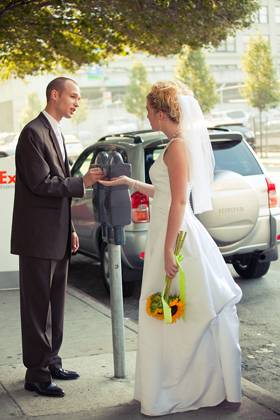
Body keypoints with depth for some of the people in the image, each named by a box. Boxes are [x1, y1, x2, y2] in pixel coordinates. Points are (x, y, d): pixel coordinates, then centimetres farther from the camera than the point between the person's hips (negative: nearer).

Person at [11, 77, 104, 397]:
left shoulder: (57, 134, 17)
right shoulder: (34, 133, -14)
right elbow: (40, 184, -20)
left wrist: (69, 229, 17)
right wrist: (82, 183, -18)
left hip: (57, 236, 9)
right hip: (38, 237, -9)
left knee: (55, 304, 16)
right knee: (37, 307, -2)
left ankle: (50, 362, 27)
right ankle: (36, 374, 5)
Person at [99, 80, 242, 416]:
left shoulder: (178, 146, -17)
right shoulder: (178, 144, 13)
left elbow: (179, 202, -21)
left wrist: (169, 250, -22)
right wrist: (129, 182, 24)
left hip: (175, 237, -10)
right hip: (171, 234, 10)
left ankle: (172, 394, 10)